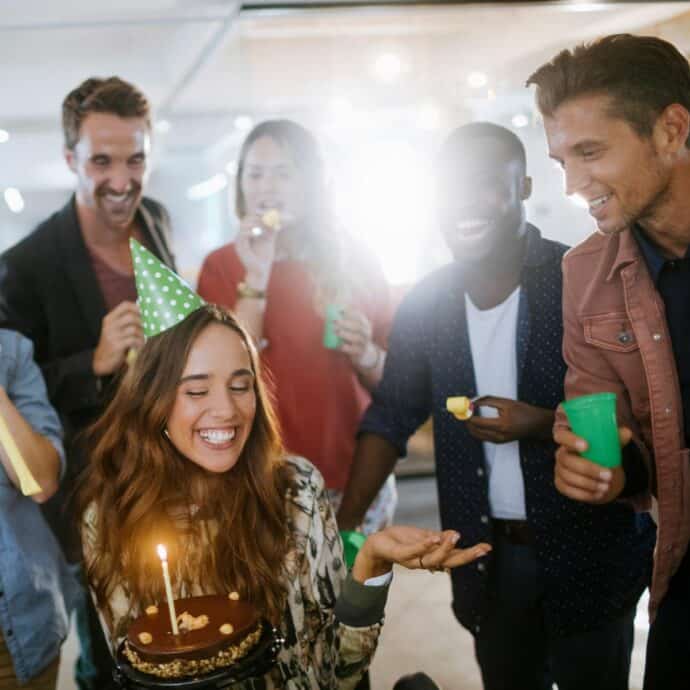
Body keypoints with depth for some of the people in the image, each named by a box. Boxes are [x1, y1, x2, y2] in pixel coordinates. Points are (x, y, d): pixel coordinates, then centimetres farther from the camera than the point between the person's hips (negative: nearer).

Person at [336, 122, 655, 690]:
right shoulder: (426, 304, -2)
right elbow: (390, 419, 4)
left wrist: (545, 425, -24)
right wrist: (344, 526, -5)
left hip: (588, 552, -3)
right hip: (488, 558, 3)